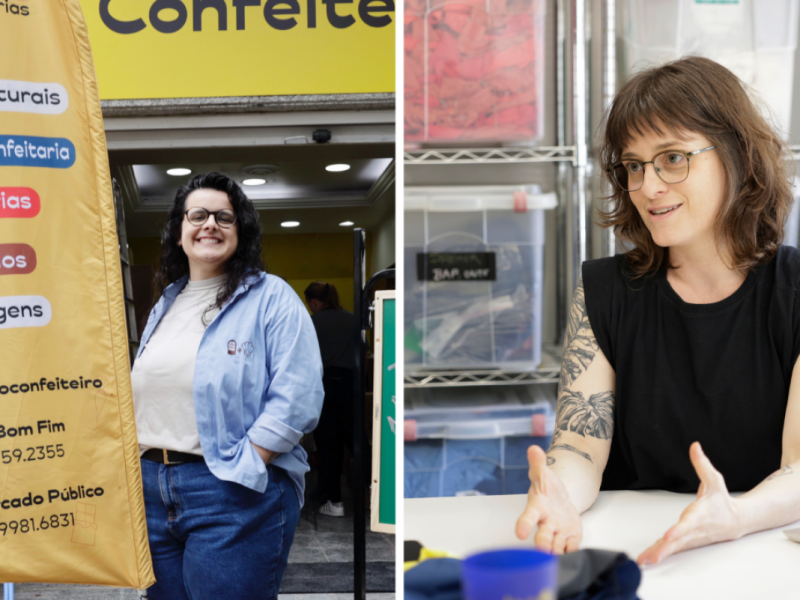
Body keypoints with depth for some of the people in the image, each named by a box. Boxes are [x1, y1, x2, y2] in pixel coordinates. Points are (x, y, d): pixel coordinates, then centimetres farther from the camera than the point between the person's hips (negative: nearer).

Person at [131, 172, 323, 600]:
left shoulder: (271, 298, -6)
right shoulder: (166, 304, 16)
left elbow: (297, 399, -15)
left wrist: (242, 466, -18)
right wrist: (141, 461, 10)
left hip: (236, 492, -6)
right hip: (153, 488, 7)